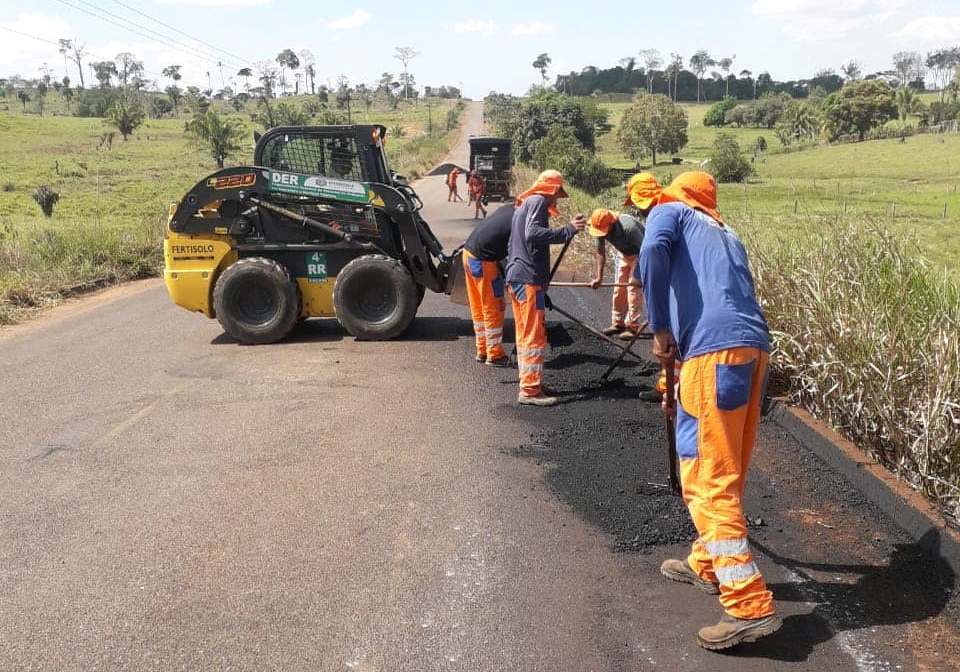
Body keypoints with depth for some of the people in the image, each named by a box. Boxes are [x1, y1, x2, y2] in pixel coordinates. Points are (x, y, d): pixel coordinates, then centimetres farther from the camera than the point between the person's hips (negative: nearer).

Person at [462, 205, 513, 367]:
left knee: (478, 309, 17)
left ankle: (482, 350, 27)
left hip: (469, 252, 9)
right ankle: (494, 355, 11)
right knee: (493, 309, 3)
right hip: (483, 261, -9)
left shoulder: (509, 210, 10)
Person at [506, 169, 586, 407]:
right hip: (529, 278, -10)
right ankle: (530, 390, -7)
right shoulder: (538, 201, -8)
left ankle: (529, 382, 22)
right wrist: (569, 230, -30)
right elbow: (533, 233, -25)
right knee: (534, 335, -8)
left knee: (524, 334, 14)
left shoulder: (524, 203, 22)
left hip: (516, 277, 10)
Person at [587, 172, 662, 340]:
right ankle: (618, 322, 17)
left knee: (633, 287, -12)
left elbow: (644, 251, -33)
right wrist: (598, 277, -23)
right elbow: (600, 253, -15)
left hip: (639, 254, -7)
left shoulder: (628, 227, -40)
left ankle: (633, 326, -9)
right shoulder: (600, 229, -21)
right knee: (618, 287, 7)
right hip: (623, 254, 7)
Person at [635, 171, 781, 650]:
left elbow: (652, 252, -11)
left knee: (708, 481, -5)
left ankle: (751, 606, -6)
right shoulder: (727, 235, 33)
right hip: (753, 348, 8)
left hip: (715, 351, -8)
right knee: (725, 473, 20)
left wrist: (660, 328, -5)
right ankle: (708, 565, 36)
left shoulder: (670, 211, 14)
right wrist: (681, 384, 42)